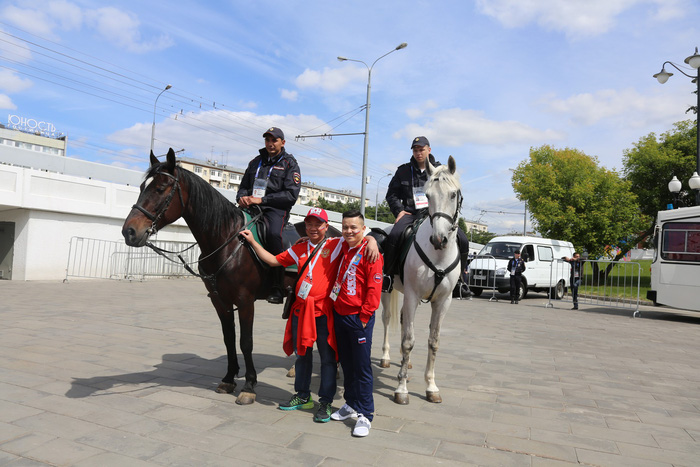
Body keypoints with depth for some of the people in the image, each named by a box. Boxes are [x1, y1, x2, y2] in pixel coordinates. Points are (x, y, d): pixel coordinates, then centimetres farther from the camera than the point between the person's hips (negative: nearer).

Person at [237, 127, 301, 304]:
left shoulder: (289, 164, 7)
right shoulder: (256, 161, 22)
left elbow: (291, 194, -5)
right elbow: (244, 186, 26)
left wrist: (262, 200, -14)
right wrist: (242, 197, -1)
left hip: (276, 209, -5)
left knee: (273, 234, -35)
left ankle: (277, 287, -29)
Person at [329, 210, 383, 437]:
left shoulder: (370, 253, -11)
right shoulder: (341, 249, 10)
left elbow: (374, 288, -14)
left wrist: (364, 315, -14)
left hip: (359, 317, -7)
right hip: (339, 314, 7)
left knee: (362, 367, 0)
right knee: (346, 363, 17)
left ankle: (365, 414, 10)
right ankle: (351, 404, 31)